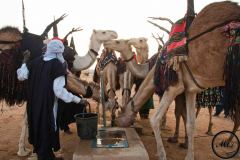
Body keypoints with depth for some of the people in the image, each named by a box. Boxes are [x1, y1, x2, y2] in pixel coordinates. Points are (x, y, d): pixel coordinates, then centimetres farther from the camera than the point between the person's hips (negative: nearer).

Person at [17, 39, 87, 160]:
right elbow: (59, 91, -22)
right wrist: (79, 100, -17)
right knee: (47, 130, 11)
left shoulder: (36, 61, 0)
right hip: (48, 105, -6)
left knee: (37, 128, 21)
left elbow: (21, 76, 8)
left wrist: (25, 62, 23)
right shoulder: (57, 65, -17)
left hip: (34, 104, 6)